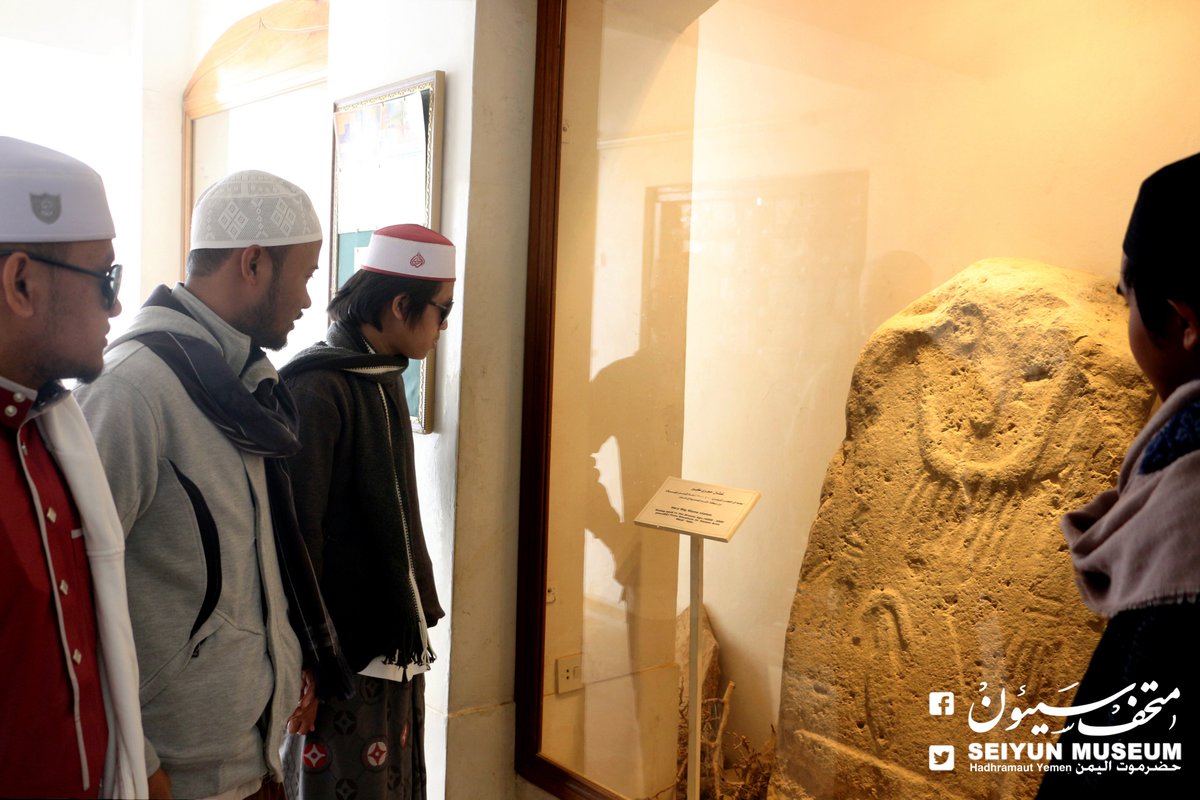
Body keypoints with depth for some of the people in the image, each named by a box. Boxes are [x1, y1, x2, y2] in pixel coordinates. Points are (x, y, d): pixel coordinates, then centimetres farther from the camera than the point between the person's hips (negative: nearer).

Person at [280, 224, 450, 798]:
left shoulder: (385, 377, 9)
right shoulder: (318, 391, -19)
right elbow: (297, 535, -20)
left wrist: (416, 615, 16)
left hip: (397, 640, 8)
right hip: (346, 649, -8)